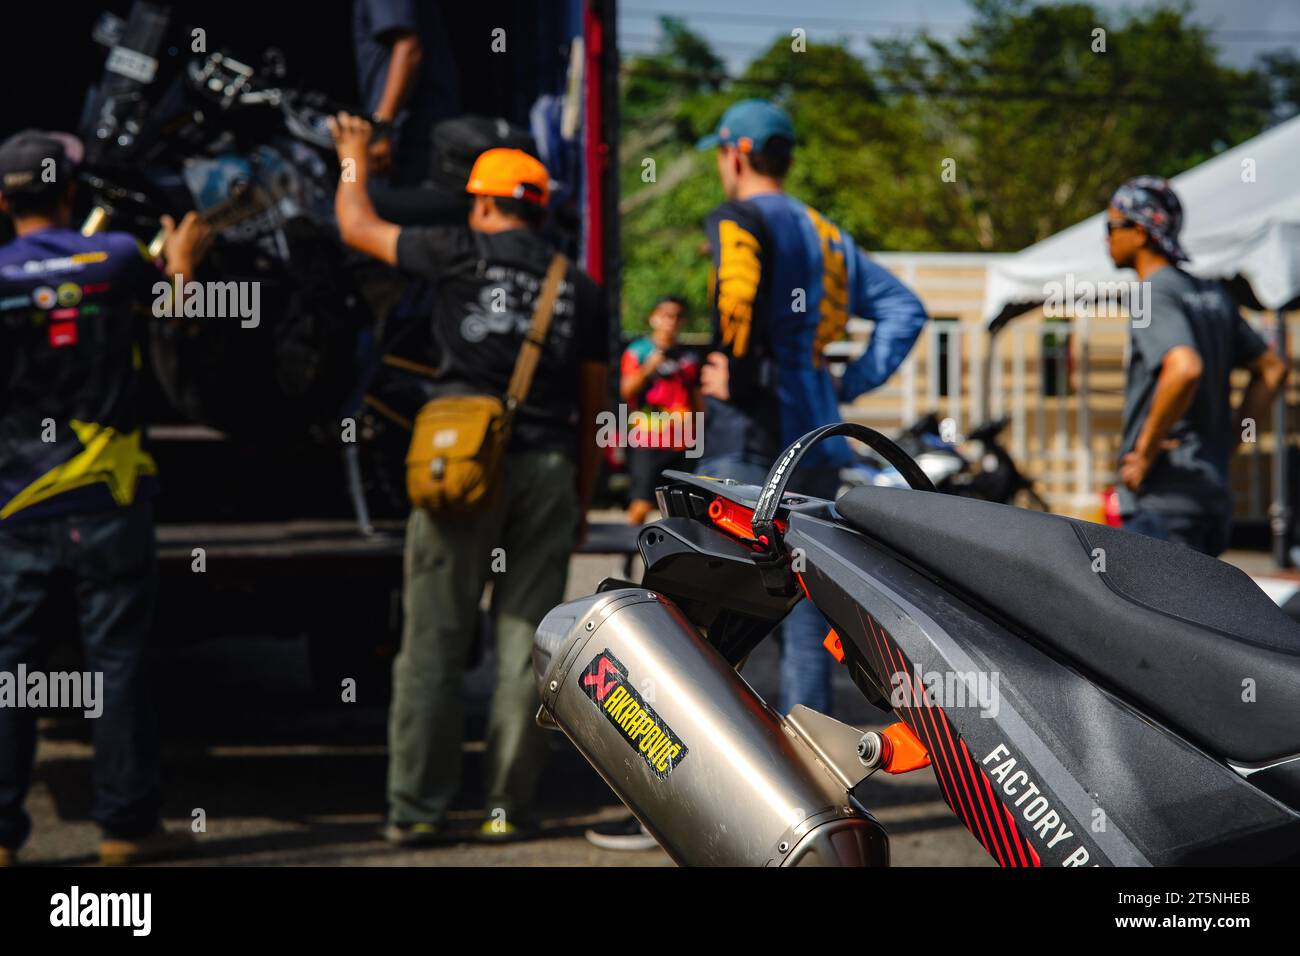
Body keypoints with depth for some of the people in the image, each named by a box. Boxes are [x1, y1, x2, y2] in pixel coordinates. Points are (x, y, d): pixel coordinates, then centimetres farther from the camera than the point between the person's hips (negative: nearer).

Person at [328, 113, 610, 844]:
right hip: (547, 469, 3)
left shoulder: (463, 254, 1)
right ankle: (509, 807, 9)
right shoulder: (581, 290, 10)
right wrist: (583, 499, 21)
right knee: (526, 644, 6)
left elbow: (359, 227, 16)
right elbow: (593, 408, 13)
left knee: (435, 642, 3)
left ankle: (417, 808, 5)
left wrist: (354, 160, 34)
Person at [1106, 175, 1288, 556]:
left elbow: (1185, 369, -31)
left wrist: (1146, 451, -21)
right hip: (1213, 490, 9)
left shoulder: (1156, 295, -13)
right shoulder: (1212, 294, 15)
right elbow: (1272, 369, 20)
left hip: (1163, 498, -9)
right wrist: (1226, 443, 16)